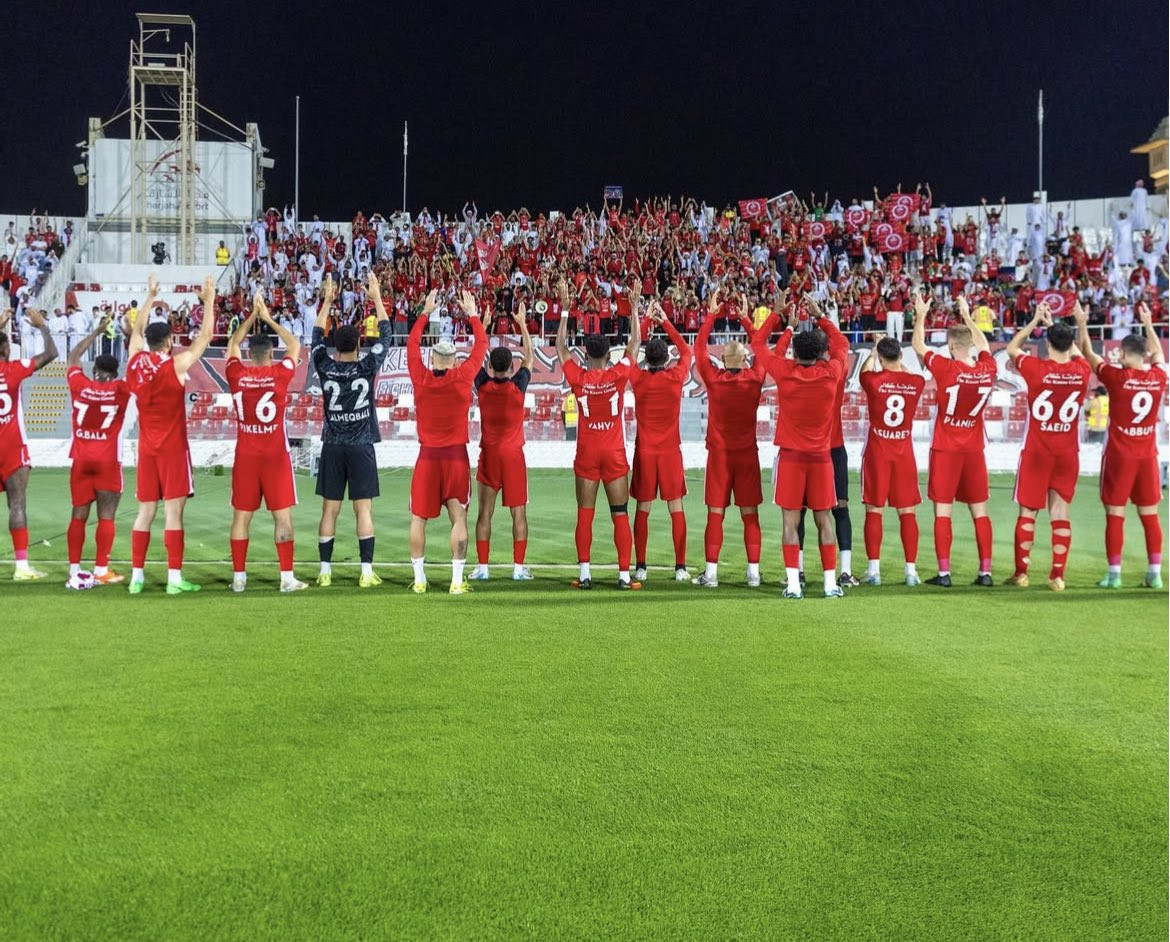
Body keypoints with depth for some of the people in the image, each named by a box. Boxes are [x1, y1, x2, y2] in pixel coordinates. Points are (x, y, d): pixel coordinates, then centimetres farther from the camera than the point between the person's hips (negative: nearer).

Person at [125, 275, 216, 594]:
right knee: (173, 511, -6)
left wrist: (150, 297, 30)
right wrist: (209, 301, 5)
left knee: (145, 511, 8)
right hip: (172, 447, -5)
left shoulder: (135, 362, 2)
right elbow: (205, 337, -4)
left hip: (147, 447, 5)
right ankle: (174, 578, -8)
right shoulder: (175, 365, -12)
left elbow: (137, 330, 21)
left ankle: (136, 576, 8)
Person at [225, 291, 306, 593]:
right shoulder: (280, 373, -7)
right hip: (275, 455, -2)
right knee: (282, 516, 1)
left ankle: (238, 577, 10)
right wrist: (268, 318, 17)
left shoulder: (236, 374, -2)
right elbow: (294, 345, 11)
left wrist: (252, 316, 22)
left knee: (241, 516, 7)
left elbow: (232, 344, 18)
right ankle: (287, 577, 1)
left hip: (245, 455, 2)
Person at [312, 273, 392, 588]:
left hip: (332, 447, 2)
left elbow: (317, 336, 14)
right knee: (363, 509, -1)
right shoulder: (367, 368, -7)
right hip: (361, 447, -2)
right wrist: (377, 297, 11)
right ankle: (367, 572, -3)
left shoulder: (326, 368, -2)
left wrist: (327, 300, 20)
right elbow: (386, 335, 4)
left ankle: (325, 572, 6)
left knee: (329, 510, 4)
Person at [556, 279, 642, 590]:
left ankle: (584, 574, 0)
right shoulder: (618, 375, -7)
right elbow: (635, 344, 5)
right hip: (614, 454, 0)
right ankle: (624, 575, -1)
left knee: (585, 514, 3)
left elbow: (561, 346, 9)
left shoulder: (578, 378, -5)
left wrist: (565, 309, 12)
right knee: (620, 515, 1)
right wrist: (634, 311, 11)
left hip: (586, 454, 1)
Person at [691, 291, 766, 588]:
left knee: (715, 515, 1)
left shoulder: (713, 379, -8)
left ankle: (711, 574, 1)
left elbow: (699, 347, 5)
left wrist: (711, 315, 11)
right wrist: (745, 319, 20)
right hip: (748, 454, 1)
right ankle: (753, 573, 5)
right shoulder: (755, 379, -4)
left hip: (719, 454, -1)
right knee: (750, 515, 5)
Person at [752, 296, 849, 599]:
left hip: (791, 457, -1)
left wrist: (779, 316, 15)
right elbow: (841, 344, 17)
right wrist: (820, 316, 21)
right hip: (821, 456, 1)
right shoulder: (830, 374, -4)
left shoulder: (784, 373, -8)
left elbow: (758, 343, 8)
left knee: (791, 521, 0)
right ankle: (831, 583, 6)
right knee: (824, 520, 7)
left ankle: (793, 583, -5)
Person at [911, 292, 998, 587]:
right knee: (979, 511, 8)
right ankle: (985, 571, 8)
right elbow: (984, 346, 21)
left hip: (946, 451, -4)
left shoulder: (946, 369, -15)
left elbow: (919, 346, 1)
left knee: (943, 511, -1)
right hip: (974, 450, 4)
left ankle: (944, 572, -3)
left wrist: (920, 316, 14)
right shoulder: (987, 370, -2)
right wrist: (967, 317, 31)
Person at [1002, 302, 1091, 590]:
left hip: (1037, 452, -2)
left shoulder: (1037, 369, -12)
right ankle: (1058, 576, 4)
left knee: (1027, 512, 6)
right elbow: (1076, 352, 21)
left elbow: (1012, 348, 7)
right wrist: (1053, 324, 27)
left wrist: (1035, 321, 12)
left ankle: (1021, 573, 9)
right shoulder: (1081, 370, -4)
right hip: (1068, 453, 2)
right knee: (1060, 512, 5)